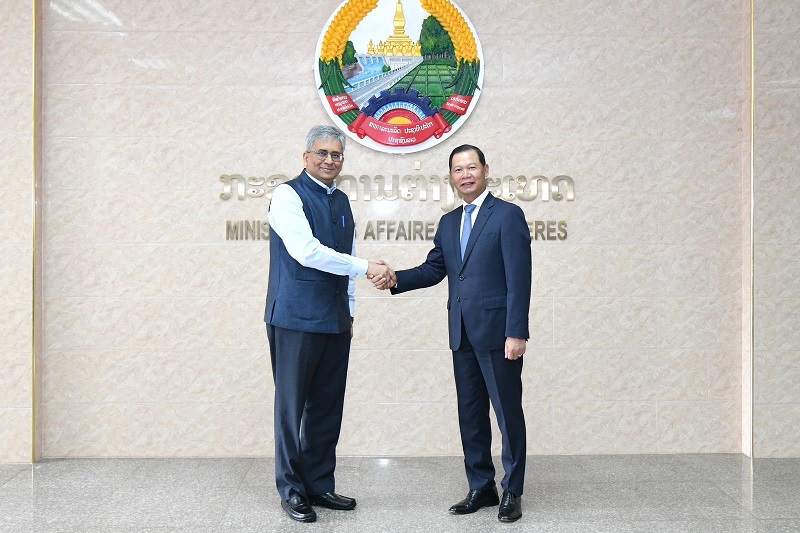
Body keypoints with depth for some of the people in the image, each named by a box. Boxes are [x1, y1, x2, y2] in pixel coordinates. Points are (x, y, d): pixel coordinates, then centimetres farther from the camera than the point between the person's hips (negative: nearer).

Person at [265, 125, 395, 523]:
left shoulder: (342, 201, 15)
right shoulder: (288, 195, -7)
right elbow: (307, 251, -19)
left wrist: (349, 311, 16)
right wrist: (366, 267, -19)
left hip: (335, 320, 7)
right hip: (296, 318, -6)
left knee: (328, 405, 11)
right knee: (292, 405, 3)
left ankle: (319, 485, 24)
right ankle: (291, 490, 17)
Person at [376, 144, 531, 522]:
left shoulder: (508, 215, -6)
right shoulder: (448, 222, 15)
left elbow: (519, 279, -12)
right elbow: (433, 269, 12)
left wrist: (516, 333, -18)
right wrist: (395, 279, -6)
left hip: (498, 333, -7)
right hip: (463, 335, 7)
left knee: (508, 413, 4)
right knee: (470, 415, 13)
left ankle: (512, 492, 17)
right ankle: (481, 488, 26)